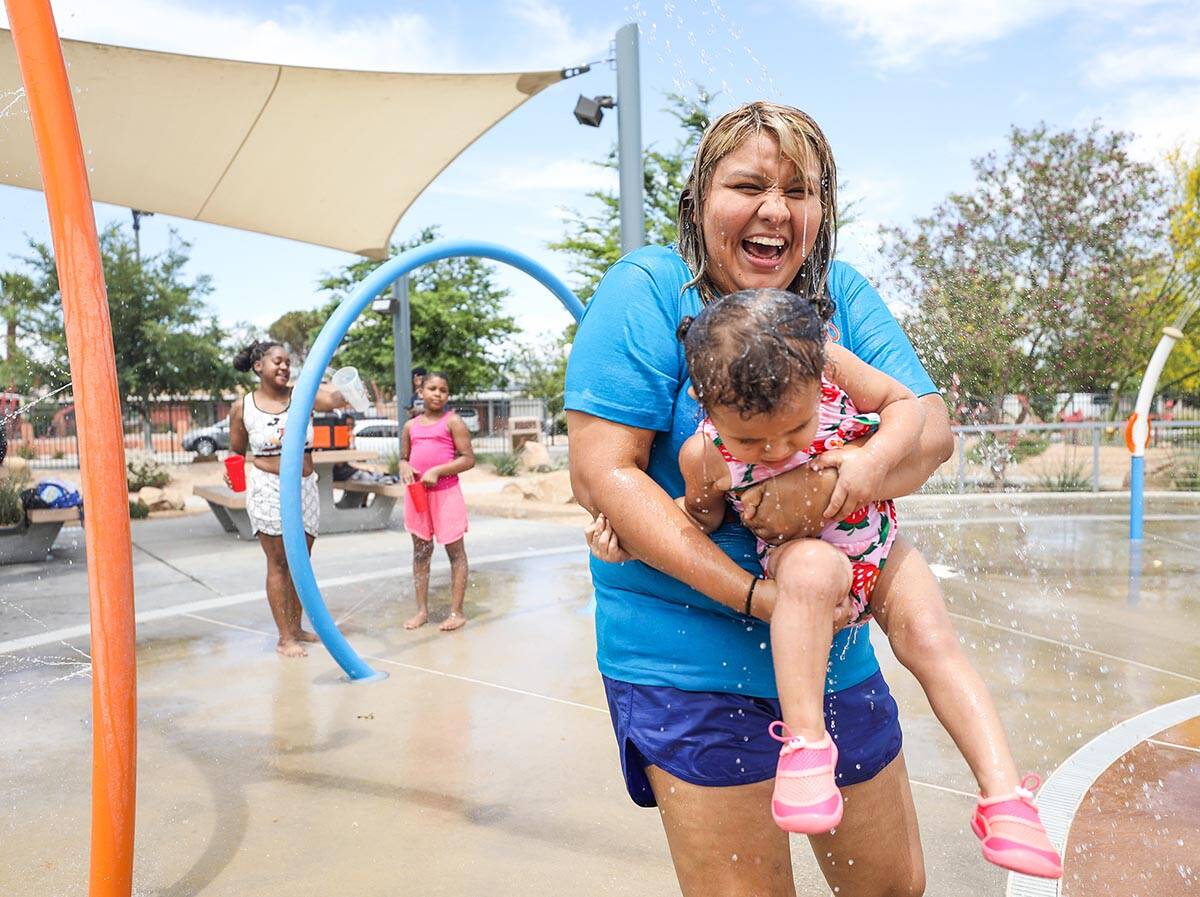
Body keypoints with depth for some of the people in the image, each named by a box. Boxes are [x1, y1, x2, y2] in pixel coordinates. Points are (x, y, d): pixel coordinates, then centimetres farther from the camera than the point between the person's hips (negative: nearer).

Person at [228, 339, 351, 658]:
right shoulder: (242, 408, -3)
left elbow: (332, 399, -22)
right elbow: (236, 452, 7)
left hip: (304, 486, 3)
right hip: (267, 488, -3)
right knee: (279, 563, 0)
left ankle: (296, 628, 26)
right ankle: (285, 638, 7)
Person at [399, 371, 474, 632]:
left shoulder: (453, 421, -3)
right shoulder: (411, 426, 11)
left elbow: (468, 459, -8)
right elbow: (403, 457, 18)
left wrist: (437, 471, -18)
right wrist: (404, 467, -6)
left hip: (446, 492, -5)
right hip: (417, 493, 5)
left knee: (455, 550, 2)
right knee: (420, 551, 11)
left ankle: (457, 611, 9)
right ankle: (422, 610, 21)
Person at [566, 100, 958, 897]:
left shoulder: (841, 294, 3)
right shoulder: (648, 289, -11)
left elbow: (930, 426, -5)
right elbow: (602, 474, -18)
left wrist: (828, 484, -27)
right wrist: (754, 594, -23)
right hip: (690, 657, -5)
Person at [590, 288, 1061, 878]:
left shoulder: (830, 366, -22)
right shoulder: (705, 452, -21)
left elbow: (906, 404, -9)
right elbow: (701, 514, 0)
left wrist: (874, 461, -28)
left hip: (878, 549, 3)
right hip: (792, 558, -3)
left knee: (931, 637, -17)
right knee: (810, 563, -37)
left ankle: (1004, 796, -9)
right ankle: (805, 741, -32)